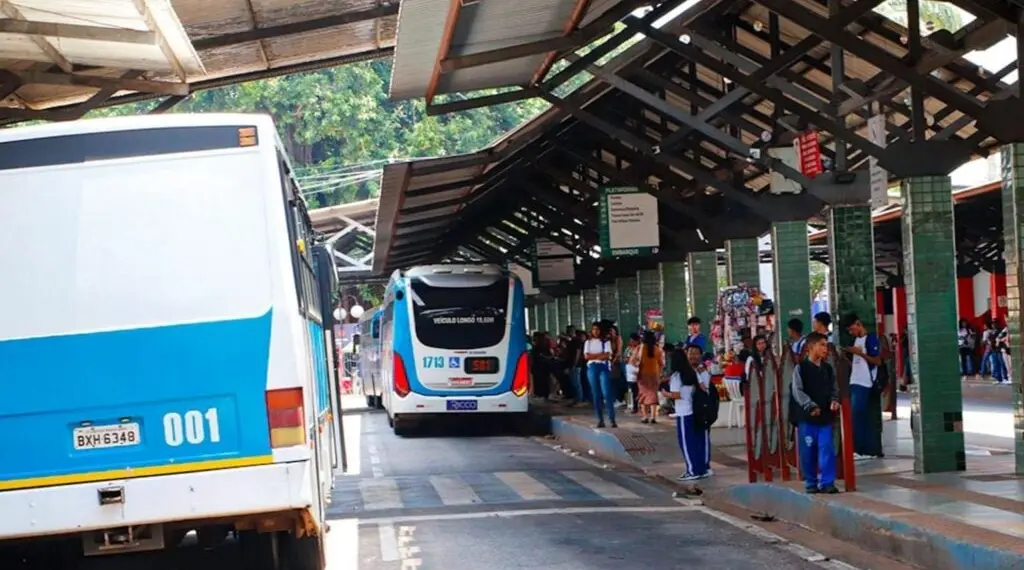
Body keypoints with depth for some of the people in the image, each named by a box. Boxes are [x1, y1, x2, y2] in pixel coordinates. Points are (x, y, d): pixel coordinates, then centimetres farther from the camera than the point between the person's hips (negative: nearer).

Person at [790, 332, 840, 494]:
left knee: (827, 449, -3)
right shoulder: (801, 368, -4)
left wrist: (834, 400, -7)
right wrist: (811, 406, -20)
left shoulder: (828, 368, 10)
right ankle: (811, 483, 14)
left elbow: (834, 388, 14)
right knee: (808, 451, 3)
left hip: (825, 415, 3)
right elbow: (797, 391, -10)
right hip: (806, 416, -3)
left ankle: (827, 482, 2)